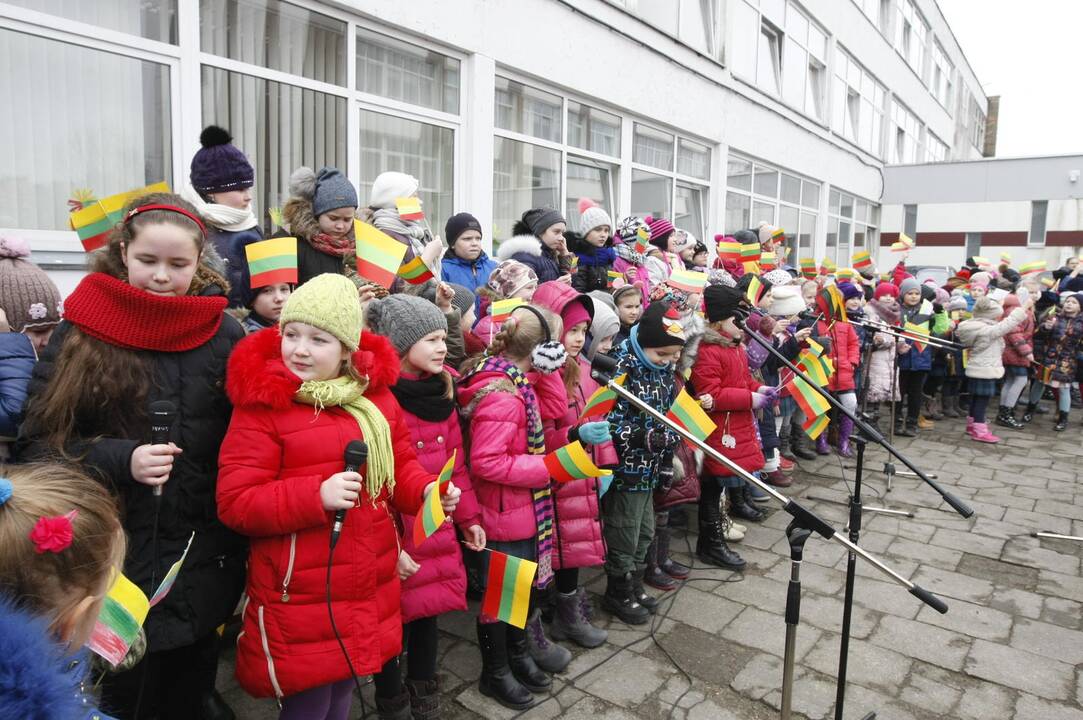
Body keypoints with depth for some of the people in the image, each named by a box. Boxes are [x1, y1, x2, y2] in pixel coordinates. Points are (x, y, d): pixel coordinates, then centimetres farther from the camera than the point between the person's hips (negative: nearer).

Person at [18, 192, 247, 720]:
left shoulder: (224, 335, -2)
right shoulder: (81, 334, -4)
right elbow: (37, 446, -2)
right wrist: (119, 459, -20)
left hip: (201, 565, 1)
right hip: (110, 564, -1)